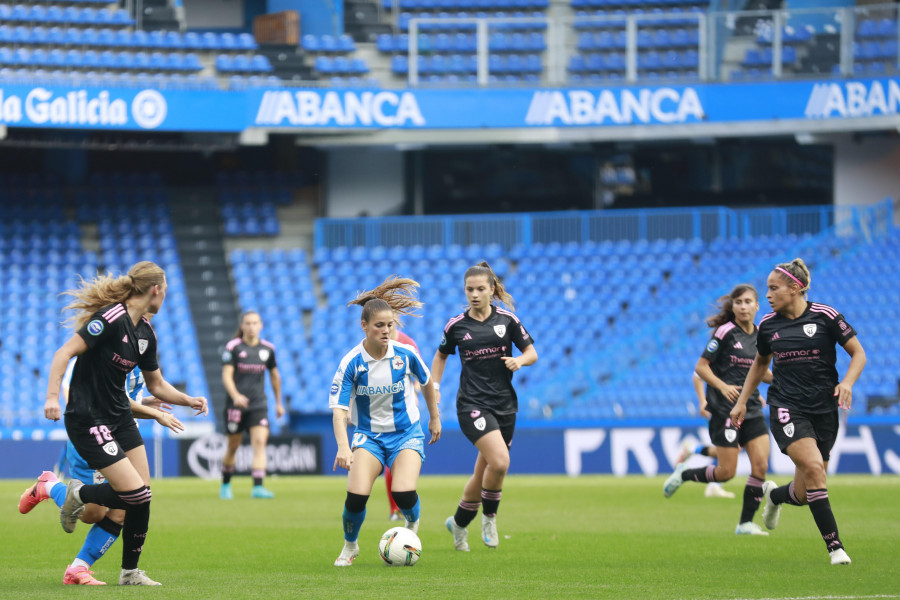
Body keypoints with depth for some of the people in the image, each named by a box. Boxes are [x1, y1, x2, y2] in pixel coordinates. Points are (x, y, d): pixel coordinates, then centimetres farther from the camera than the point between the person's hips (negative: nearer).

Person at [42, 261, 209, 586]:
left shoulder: (146, 333, 8)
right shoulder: (111, 319, -18)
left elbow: (156, 385, 21)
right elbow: (65, 353, -22)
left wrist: (188, 400, 6)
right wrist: (53, 396, -33)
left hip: (120, 418, 9)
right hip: (87, 420, -9)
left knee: (142, 498, 4)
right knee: (135, 494, -16)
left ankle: (130, 572, 17)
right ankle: (78, 494, 12)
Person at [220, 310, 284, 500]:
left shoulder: (268, 349, 7)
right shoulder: (233, 347, -5)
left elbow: (274, 375, 20)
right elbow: (226, 375, -12)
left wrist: (278, 402, 24)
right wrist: (235, 395, -29)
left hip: (259, 405, 2)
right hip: (236, 404, -2)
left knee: (260, 443, -15)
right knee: (233, 447, 6)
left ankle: (257, 487, -21)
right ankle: (225, 485, 26)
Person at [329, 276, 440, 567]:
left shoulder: (405, 355, -11)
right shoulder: (351, 363, -15)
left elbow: (426, 382, 11)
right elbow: (339, 411, -19)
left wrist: (434, 418, 20)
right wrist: (343, 447, -34)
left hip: (406, 433, 0)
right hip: (368, 434, 0)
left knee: (404, 493, -22)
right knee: (356, 496, -20)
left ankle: (412, 524, 16)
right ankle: (350, 546, 10)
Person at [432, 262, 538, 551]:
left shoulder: (507, 320, 2)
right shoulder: (456, 325, 1)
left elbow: (532, 353, 8)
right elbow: (441, 356, 18)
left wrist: (519, 360, -13)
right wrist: (434, 386, 6)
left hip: (505, 404, 3)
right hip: (472, 404, -3)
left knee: (484, 473, 9)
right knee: (500, 461, -24)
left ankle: (458, 523, 32)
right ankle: (489, 516, -1)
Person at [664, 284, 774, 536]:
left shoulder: (761, 336, 9)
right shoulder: (725, 332, -10)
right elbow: (701, 367, -9)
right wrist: (723, 386, -23)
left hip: (752, 410, 6)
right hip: (725, 411, -6)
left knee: (760, 465, -8)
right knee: (726, 472, -5)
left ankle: (746, 523, 2)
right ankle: (682, 474, 22)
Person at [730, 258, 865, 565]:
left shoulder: (825, 316, -4)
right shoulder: (768, 324, 5)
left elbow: (858, 353, 1)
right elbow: (760, 363, 23)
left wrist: (847, 382, -16)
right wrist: (742, 401, 20)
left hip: (824, 410, 0)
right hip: (787, 407, 0)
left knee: (803, 494, 3)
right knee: (813, 467, -26)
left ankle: (774, 494, 41)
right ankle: (834, 546, -21)